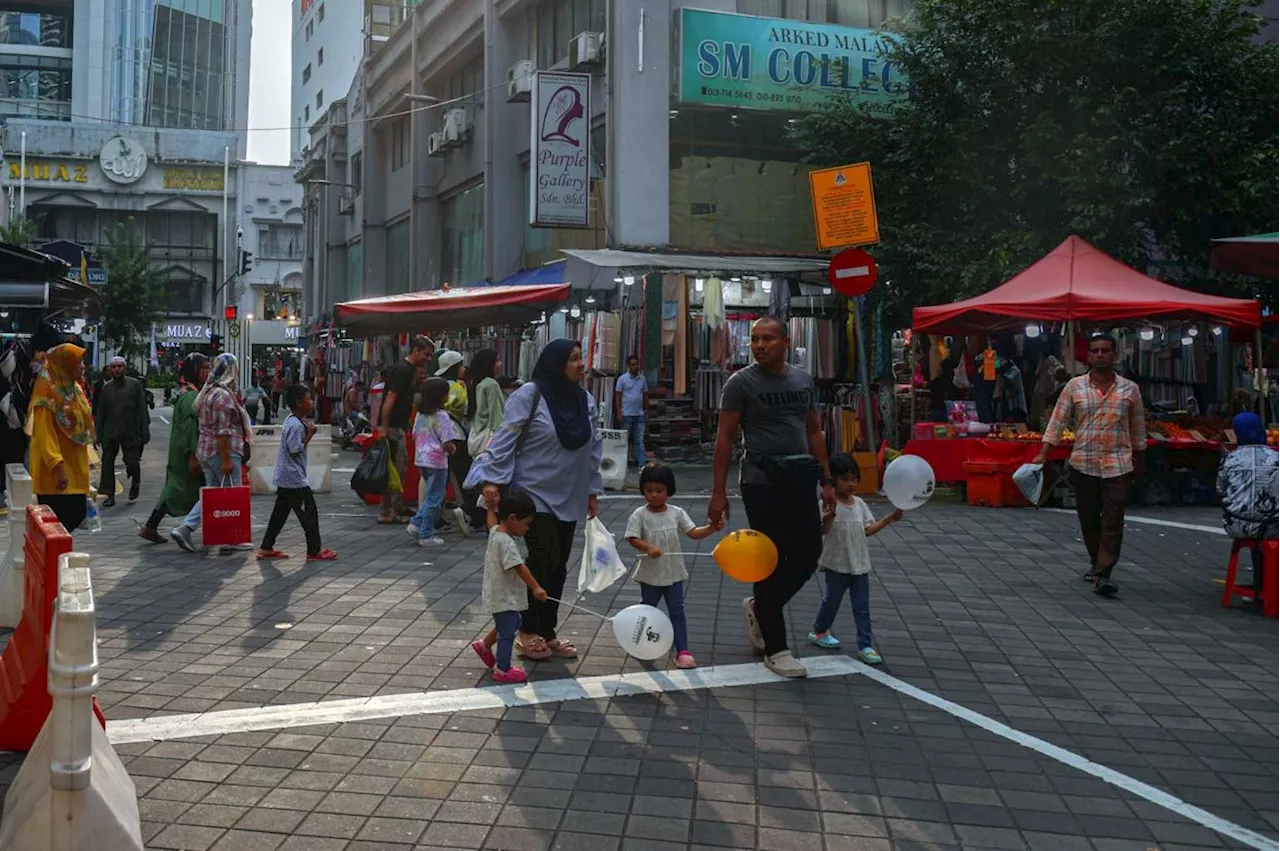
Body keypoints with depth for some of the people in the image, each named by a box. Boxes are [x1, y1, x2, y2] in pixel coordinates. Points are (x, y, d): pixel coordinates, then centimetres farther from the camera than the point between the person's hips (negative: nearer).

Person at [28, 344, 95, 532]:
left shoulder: (74, 388, 13)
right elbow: (44, 432, -21)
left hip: (74, 463, 9)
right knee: (57, 521, -7)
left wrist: (82, 462, 22)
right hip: (55, 469, -8)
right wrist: (57, 465, -28)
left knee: (76, 515, 8)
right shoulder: (47, 389, -14)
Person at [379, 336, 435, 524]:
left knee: (401, 469, 15)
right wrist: (384, 429, -24)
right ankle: (387, 513, -2)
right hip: (392, 427, -10)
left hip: (399, 427, 10)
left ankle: (398, 509, 23)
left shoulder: (409, 369, 15)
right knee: (394, 471, -6)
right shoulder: (402, 370, -15)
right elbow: (390, 399, -22)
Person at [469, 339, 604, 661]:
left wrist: (592, 489, 12)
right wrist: (494, 480, -19)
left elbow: (593, 447, 12)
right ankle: (528, 630, 9)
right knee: (544, 558, -8)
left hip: (569, 497, 6)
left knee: (558, 565, 10)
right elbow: (505, 439, -13)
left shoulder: (585, 400, 6)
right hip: (534, 493, -6)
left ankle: (547, 632, 22)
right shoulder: (529, 396, -12)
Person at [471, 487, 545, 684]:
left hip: (501, 595, 10)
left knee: (508, 624, 25)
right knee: (507, 632, 1)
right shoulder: (506, 542, -25)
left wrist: (491, 506, 22)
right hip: (504, 597, -10)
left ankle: (485, 645, 38)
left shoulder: (495, 531, 3)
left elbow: (492, 520, 27)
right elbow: (519, 567, -31)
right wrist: (535, 588, -33)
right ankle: (502, 670, 11)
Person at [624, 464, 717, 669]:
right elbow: (632, 538, -14)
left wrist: (711, 528, -23)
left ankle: (683, 651, 0)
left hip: (673, 573, 1)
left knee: (677, 611, -1)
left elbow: (693, 532, -5)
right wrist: (648, 548, -32)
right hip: (650, 573, -1)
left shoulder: (677, 513, -1)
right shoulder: (640, 515, -8)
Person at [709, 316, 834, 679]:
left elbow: (814, 431, 17)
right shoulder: (741, 382, -4)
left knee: (808, 554, 6)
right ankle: (775, 649, 12)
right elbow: (724, 439, -5)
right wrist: (718, 493, -10)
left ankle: (759, 607, 32)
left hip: (801, 476, 6)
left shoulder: (804, 380, 11)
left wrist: (826, 480, 10)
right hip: (762, 480, -5)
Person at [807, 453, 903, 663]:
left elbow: (867, 529, 11)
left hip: (860, 564, 5)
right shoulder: (829, 504, -15)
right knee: (831, 600, 14)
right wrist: (828, 518, -47)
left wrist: (889, 519, 3)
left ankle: (865, 645, 8)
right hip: (836, 565, -5)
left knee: (862, 608, 4)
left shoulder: (859, 503, 6)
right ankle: (819, 631, 38)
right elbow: (823, 530, -26)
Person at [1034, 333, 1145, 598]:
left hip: (1118, 465, -1)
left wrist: (1138, 462, 16)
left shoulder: (1129, 389, 3)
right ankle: (1096, 563, 32)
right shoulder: (1074, 386, 3)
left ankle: (1103, 575, -8)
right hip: (1083, 464, 1)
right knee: (1088, 519, 11)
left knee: (1112, 522, -7)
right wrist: (1043, 454, -7)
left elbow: (1138, 429, 12)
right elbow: (1057, 422, 1)